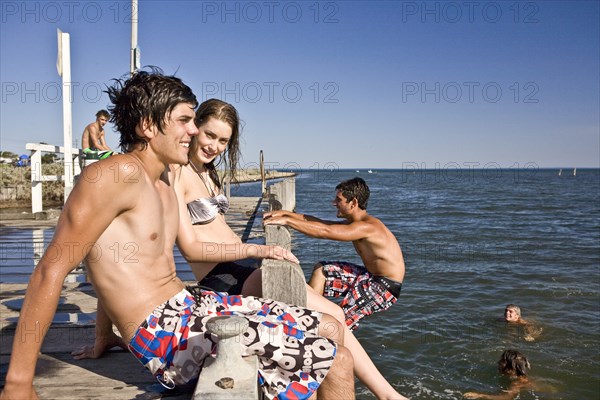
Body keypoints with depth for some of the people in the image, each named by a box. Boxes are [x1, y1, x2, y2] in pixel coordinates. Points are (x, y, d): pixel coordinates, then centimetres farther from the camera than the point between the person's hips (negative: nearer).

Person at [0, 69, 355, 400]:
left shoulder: (162, 179, 15)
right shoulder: (120, 173, -15)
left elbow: (113, 263, 22)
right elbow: (52, 269, -16)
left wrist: (103, 338, 26)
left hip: (194, 305, 10)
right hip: (167, 332, -9)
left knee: (330, 329, 11)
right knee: (337, 362, -13)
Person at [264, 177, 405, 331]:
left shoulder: (366, 227, -26)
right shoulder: (355, 222, 5)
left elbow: (324, 232, -33)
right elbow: (318, 222, 8)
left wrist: (287, 221, -30)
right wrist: (286, 213, 1)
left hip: (384, 288, -10)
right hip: (370, 277, 10)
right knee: (321, 269, 9)